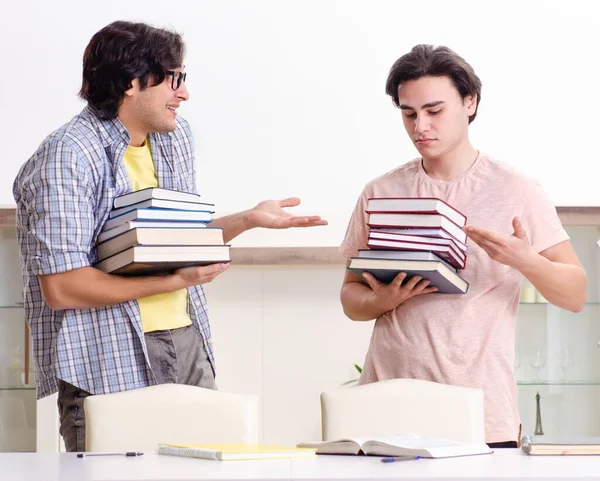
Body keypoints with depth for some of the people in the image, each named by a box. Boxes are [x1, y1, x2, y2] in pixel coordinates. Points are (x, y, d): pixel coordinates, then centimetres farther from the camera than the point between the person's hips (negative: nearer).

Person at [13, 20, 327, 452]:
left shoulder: (176, 136, 12)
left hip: (187, 346, 7)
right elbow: (60, 288, -20)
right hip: (111, 364, -7)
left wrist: (247, 220, 8)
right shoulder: (67, 158, -14)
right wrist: (172, 281, -18)